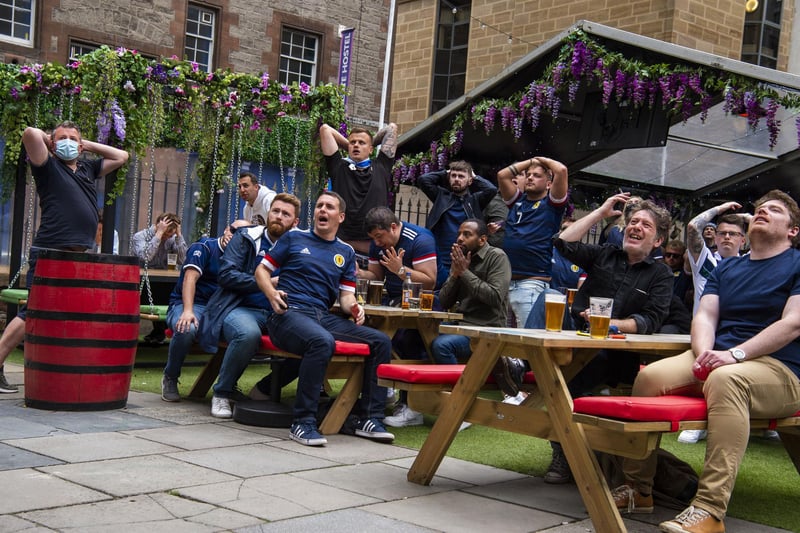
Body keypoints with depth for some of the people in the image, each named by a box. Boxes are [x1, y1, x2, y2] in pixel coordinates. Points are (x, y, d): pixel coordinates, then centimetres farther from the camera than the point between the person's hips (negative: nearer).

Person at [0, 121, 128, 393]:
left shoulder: (88, 168, 20)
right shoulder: (48, 166, 2)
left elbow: (121, 156, 30)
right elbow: (30, 134, -15)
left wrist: (88, 145, 21)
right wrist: (46, 137, 6)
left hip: (81, 256, 7)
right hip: (50, 253, -7)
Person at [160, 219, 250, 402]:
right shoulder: (203, 248, 0)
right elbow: (190, 278, -15)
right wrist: (187, 311, -28)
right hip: (187, 304, -4)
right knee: (186, 329, -40)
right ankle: (170, 379, -12)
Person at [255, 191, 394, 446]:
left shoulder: (346, 252, 20)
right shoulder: (294, 238, 11)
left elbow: (346, 294, 16)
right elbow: (262, 269, 12)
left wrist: (353, 307, -9)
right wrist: (271, 293, -10)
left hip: (325, 317, 5)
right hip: (289, 313, -5)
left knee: (381, 341, -13)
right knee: (322, 341, -39)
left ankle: (369, 418, -7)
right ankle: (303, 422, -31)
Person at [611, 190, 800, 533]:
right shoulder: (726, 268, 23)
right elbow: (705, 316, 12)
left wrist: (734, 355, -20)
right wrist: (705, 353, -11)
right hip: (717, 358, 5)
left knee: (724, 379, -40)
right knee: (650, 376, -23)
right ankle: (637, 488, -11)